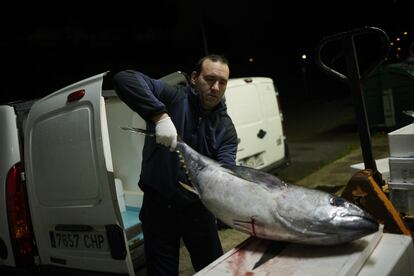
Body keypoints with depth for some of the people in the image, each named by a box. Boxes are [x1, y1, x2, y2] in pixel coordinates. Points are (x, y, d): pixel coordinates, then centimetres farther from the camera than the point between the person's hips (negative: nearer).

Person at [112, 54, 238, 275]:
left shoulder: (226, 128, -2)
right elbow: (124, 79, -27)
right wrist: (160, 115, -39)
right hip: (158, 205, -3)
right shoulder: (173, 97, -14)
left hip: (197, 207, 3)